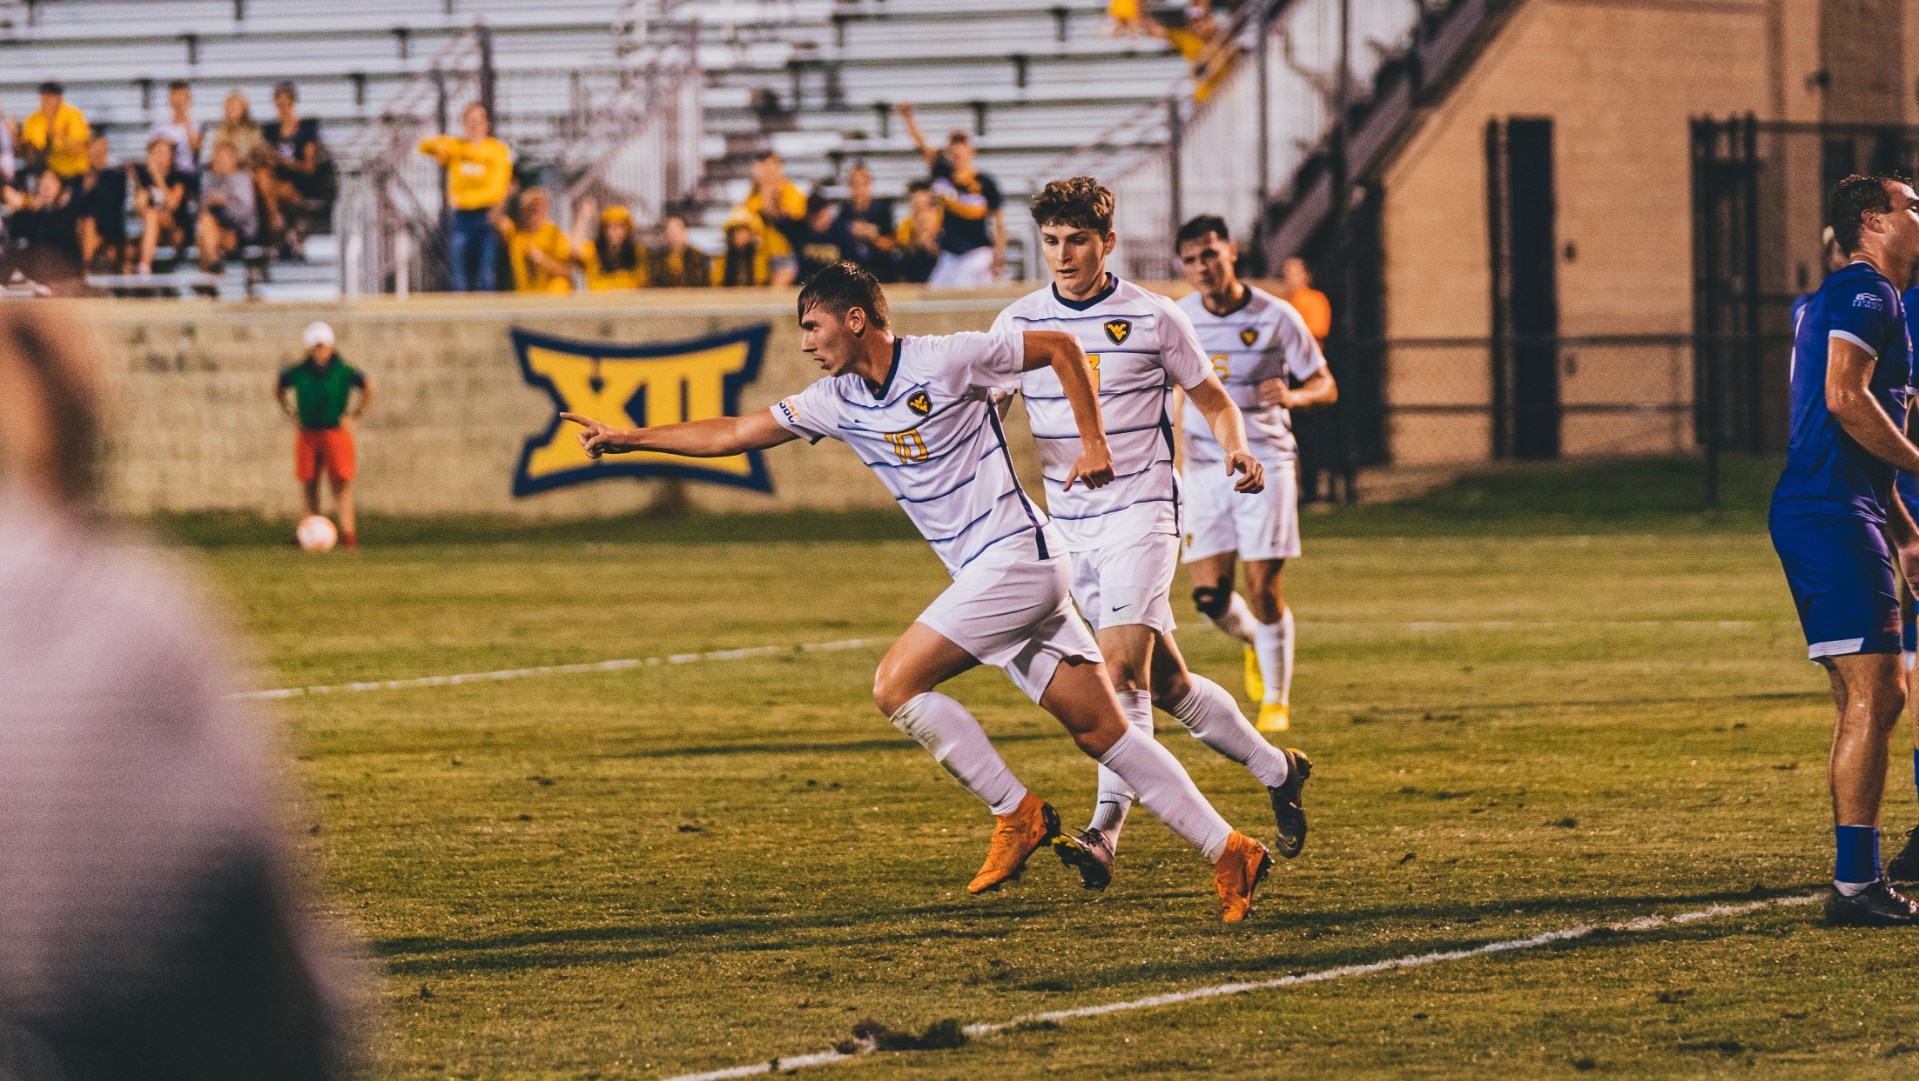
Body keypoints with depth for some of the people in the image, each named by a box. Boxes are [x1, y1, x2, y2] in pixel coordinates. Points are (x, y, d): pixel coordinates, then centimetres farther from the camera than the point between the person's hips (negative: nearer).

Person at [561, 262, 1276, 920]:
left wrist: (1092, 443, -6)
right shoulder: (836, 401, 11)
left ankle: (1015, 813, -4)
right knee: (1101, 732, 3)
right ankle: (1229, 852, 3)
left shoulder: (945, 361, -10)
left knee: (896, 685, -12)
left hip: (1014, 556, -8)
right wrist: (626, 439, 14)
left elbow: (1061, 350, -1)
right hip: (984, 573, 8)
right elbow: (732, 435, 16)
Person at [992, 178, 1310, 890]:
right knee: (1165, 683, 8)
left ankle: (1104, 835, -24)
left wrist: (1236, 451, -13)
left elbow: (1213, 401, 7)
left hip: (1140, 515, -4)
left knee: (1120, 666, -20)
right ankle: (1277, 771, 27)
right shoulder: (1017, 323, 5)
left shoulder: (1152, 318, -3)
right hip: (1068, 527, 4)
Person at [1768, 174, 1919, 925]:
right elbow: (1845, 397, -21)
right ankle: (1854, 884, -14)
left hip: (1831, 516, 11)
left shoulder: (1858, 297, 24)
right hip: (1832, 516, -11)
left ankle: (1858, 882, 13)